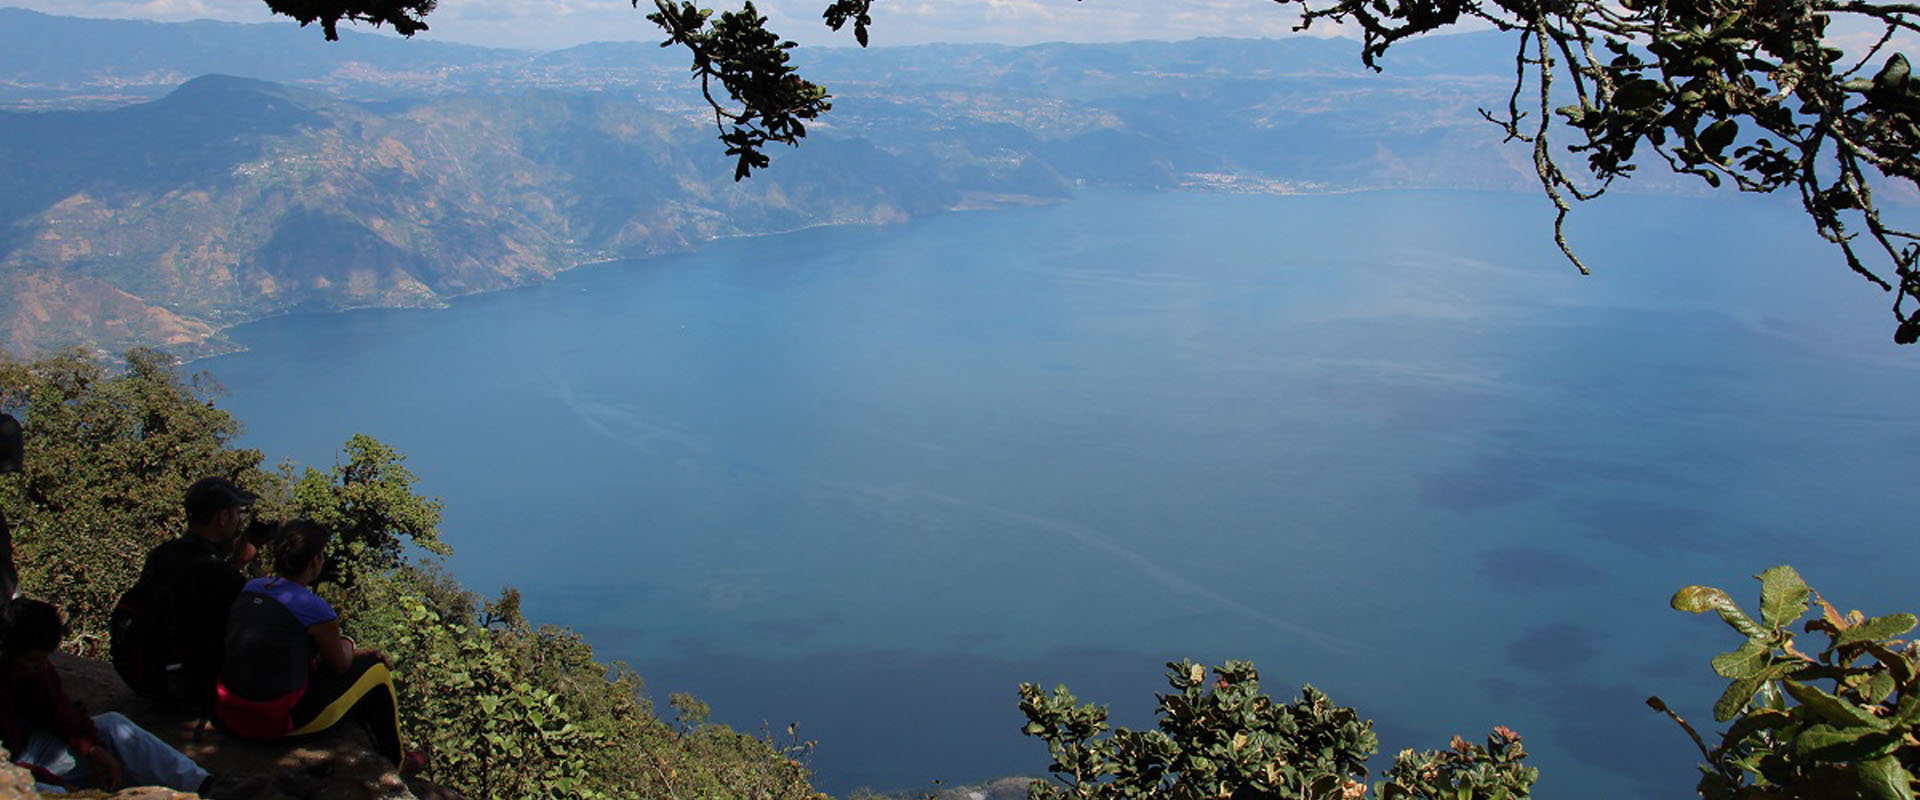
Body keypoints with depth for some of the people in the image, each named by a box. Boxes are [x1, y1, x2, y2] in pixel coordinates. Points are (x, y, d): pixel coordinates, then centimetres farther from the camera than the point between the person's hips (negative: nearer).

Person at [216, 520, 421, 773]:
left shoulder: (250, 588, 3)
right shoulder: (313, 609, -20)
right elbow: (340, 664, -3)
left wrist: (352, 653, 18)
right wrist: (345, 645, 20)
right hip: (276, 722, -8)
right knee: (375, 670, 11)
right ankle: (394, 762, 31)